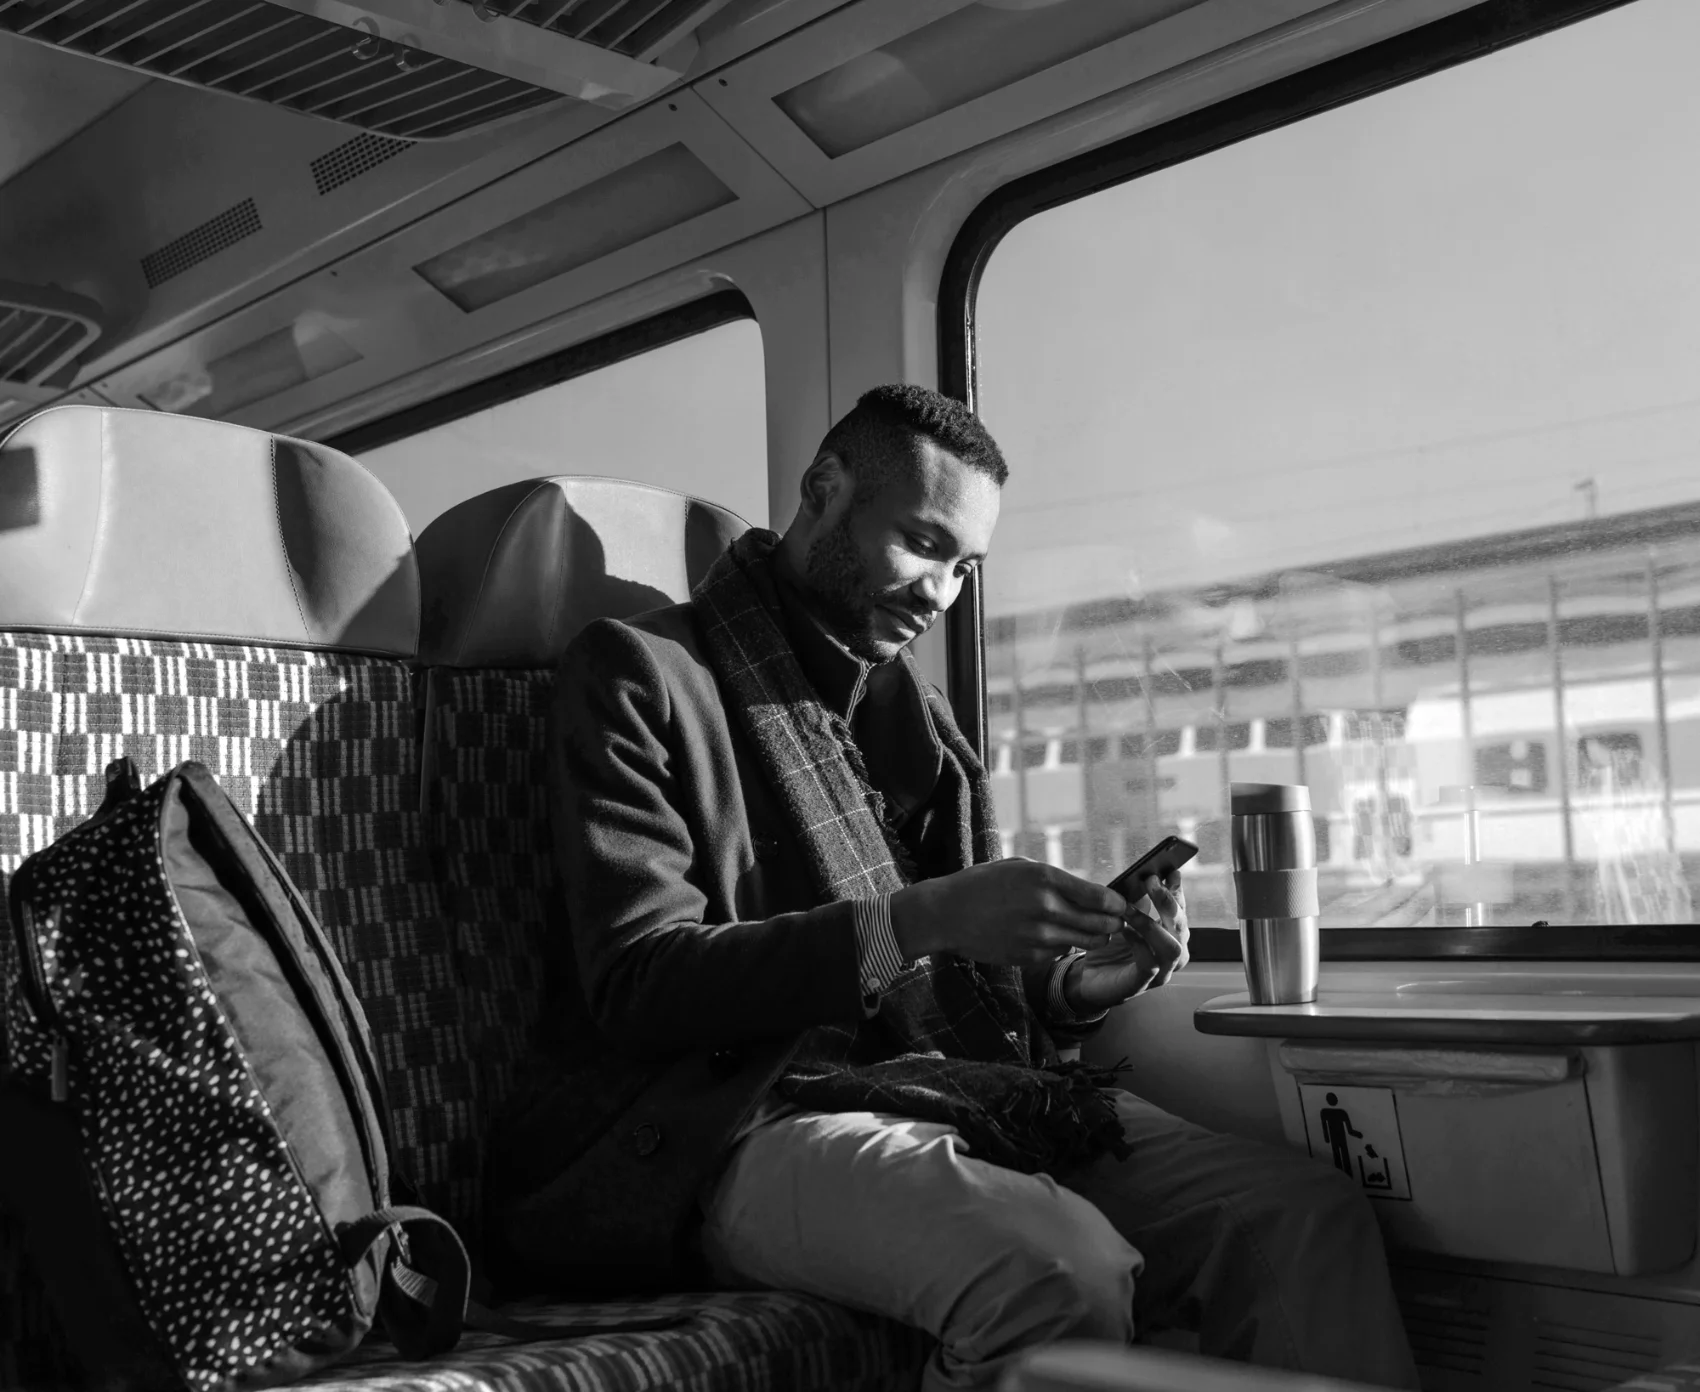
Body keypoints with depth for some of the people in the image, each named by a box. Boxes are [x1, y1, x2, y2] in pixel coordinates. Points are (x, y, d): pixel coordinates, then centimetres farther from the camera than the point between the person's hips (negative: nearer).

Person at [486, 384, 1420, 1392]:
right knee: (1066, 1270, -34)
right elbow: (635, 983, -11)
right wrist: (919, 919, -20)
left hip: (959, 1086, 6)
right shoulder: (640, 673, 0)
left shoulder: (911, 705, 21)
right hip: (743, 1117, -6)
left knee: (1310, 1215, -16)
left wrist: (1080, 982, -2)